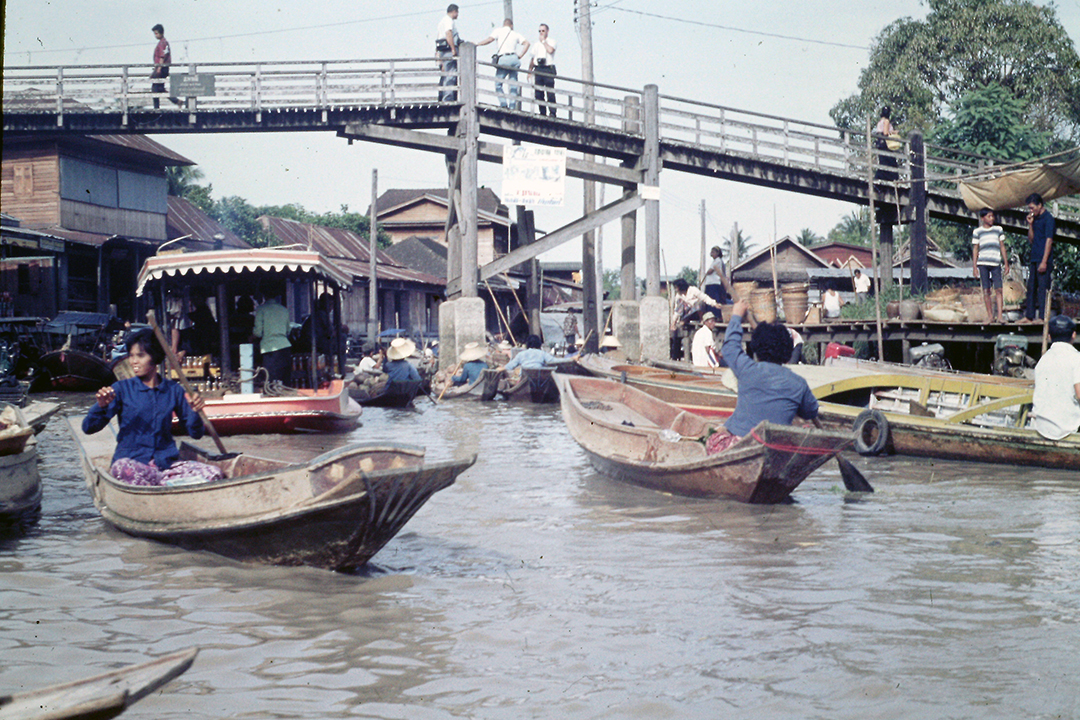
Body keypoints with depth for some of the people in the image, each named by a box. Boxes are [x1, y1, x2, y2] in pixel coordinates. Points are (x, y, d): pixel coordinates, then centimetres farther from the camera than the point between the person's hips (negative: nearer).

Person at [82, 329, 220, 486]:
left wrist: (195, 412, -8)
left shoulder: (173, 390, 10)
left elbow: (195, 433, 13)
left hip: (166, 463, 2)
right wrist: (101, 406, -19)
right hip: (132, 462, -2)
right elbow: (88, 428, 0)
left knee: (213, 472, -26)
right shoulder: (122, 389, 5)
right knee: (122, 468, -40)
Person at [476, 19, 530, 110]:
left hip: (503, 59, -4)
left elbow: (490, 39, -7)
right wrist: (520, 55, 11)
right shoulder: (516, 33, 17)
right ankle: (512, 105, 0)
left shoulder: (499, 30, 7)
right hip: (514, 59, 4)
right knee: (513, 84, 7)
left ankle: (503, 104, -14)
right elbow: (527, 43, 9)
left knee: (498, 83, 0)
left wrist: (476, 44, -2)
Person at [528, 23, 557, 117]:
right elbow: (532, 58, 25)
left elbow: (550, 50, -16)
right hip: (538, 69, 5)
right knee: (538, 93, -1)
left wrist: (543, 41, -3)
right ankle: (542, 112, 4)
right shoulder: (536, 43, 23)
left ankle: (552, 113, -13)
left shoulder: (551, 42, 7)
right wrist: (530, 71, 18)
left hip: (548, 69, -5)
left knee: (550, 93, -12)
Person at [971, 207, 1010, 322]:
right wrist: (974, 266, 2)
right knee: (986, 290, -2)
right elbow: (975, 249, 9)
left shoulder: (998, 230, 14)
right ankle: (990, 316, 2)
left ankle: (999, 316, -11)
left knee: (998, 289, -9)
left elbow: (1002, 247, 15)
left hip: (996, 263, 1)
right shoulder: (977, 232, 9)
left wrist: (1006, 264, 10)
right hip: (982, 263, -1)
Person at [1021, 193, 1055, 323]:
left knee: (1043, 287, -9)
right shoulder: (1035, 219, 16)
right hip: (1034, 258, 9)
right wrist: (1030, 225, 3)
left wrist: (1044, 262, -20)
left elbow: (1049, 240, -15)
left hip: (1043, 259, -9)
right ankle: (1029, 316, 15)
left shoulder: (1048, 218, -9)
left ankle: (1042, 316, -9)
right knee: (1031, 287, 10)